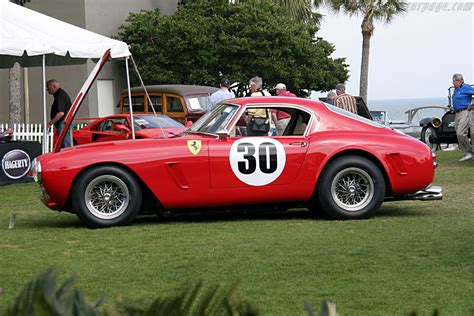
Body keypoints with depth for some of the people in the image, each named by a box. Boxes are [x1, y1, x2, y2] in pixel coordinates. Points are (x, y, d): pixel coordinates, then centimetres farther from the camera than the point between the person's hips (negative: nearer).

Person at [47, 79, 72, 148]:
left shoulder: (60, 95, -15)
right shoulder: (61, 94, 19)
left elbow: (61, 113, -23)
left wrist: (51, 122, -17)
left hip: (63, 124, -11)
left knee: (66, 146, -11)